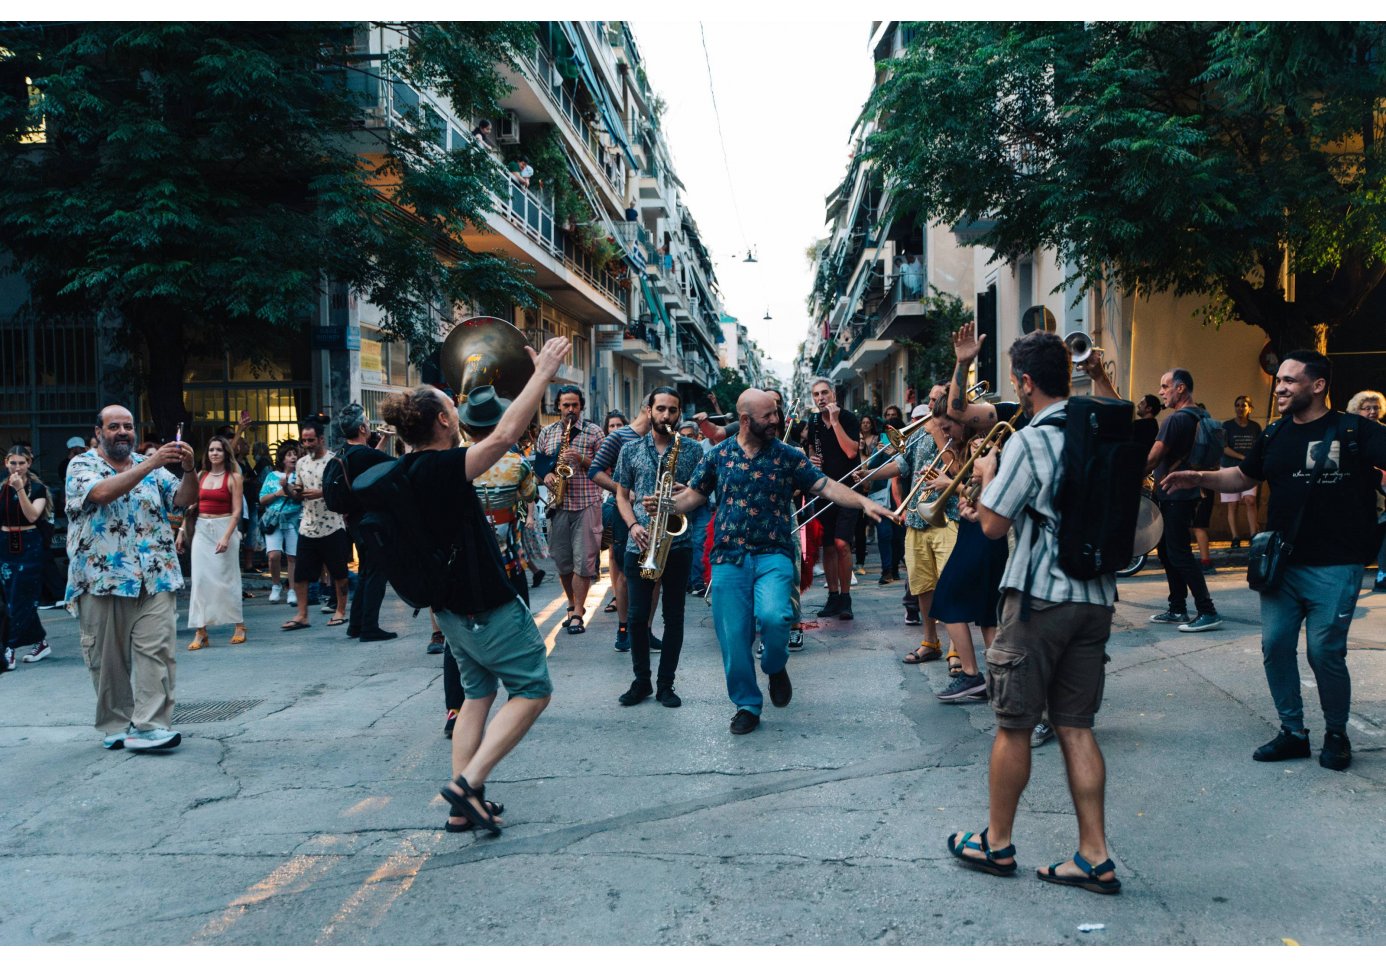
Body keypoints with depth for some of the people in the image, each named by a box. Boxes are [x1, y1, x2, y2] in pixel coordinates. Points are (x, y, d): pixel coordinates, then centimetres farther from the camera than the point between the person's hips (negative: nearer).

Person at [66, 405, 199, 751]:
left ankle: (149, 726, -7)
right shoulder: (81, 465, 3)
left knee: (157, 652, -7)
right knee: (107, 658, 6)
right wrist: (151, 463, -27)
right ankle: (116, 726, 19)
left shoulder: (151, 468, 14)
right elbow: (102, 492, -19)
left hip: (155, 578, 2)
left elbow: (184, 499, 3)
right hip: (102, 578, -2)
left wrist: (188, 469, -18)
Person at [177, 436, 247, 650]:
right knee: (200, 580, 0)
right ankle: (200, 632, 2)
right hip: (201, 530, 4)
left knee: (226, 579, 2)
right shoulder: (200, 476, 10)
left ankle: (239, 626, 16)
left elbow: (236, 511, -8)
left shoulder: (234, 477, -3)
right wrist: (181, 532, 8)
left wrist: (226, 537, -17)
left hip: (225, 528, -4)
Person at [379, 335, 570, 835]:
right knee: (533, 689, 4)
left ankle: (463, 806, 18)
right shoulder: (441, 468, -24)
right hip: (490, 606, -9)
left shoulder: (409, 468, 2)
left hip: (452, 606, 9)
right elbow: (504, 435, -35)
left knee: (477, 694, 18)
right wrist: (542, 373, -26)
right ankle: (469, 781, -3)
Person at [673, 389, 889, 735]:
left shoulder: (788, 455, 3)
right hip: (728, 558, 2)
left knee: (773, 615, -26)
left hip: (773, 555, -1)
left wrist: (863, 502, -15)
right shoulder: (718, 455, 6)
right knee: (733, 636, 1)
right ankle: (747, 705, 21)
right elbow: (694, 495, 12)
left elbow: (825, 486, -1)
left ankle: (775, 666, 7)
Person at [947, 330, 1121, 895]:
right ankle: (1094, 858, 12)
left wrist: (986, 474, 6)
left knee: (1013, 725, 7)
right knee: (1075, 727, 11)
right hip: (1096, 596, 7)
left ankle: (996, 844, 21)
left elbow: (992, 525, -13)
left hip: (1040, 596, -7)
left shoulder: (1029, 442, -14)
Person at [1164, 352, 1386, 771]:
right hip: (1281, 563, 5)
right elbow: (1243, 476, 21)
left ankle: (1337, 735, 21)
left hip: (1333, 567, -5)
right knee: (1275, 645, 6)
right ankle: (1292, 732, 21)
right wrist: (1199, 478, 6)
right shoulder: (1274, 435, 11)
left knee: (1325, 652, -1)